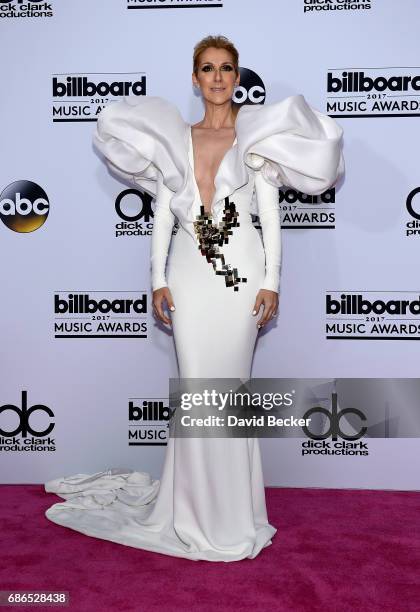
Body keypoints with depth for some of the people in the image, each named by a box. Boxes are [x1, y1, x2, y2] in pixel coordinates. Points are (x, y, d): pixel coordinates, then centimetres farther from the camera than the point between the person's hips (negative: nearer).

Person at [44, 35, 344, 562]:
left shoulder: (256, 135, 7)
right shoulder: (176, 138, 12)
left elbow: (270, 213, 2)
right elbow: (162, 213, 10)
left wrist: (271, 282, -5)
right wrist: (158, 280, 2)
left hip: (241, 271, -2)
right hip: (188, 271, 2)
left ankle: (233, 514, 18)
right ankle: (197, 512, 19)